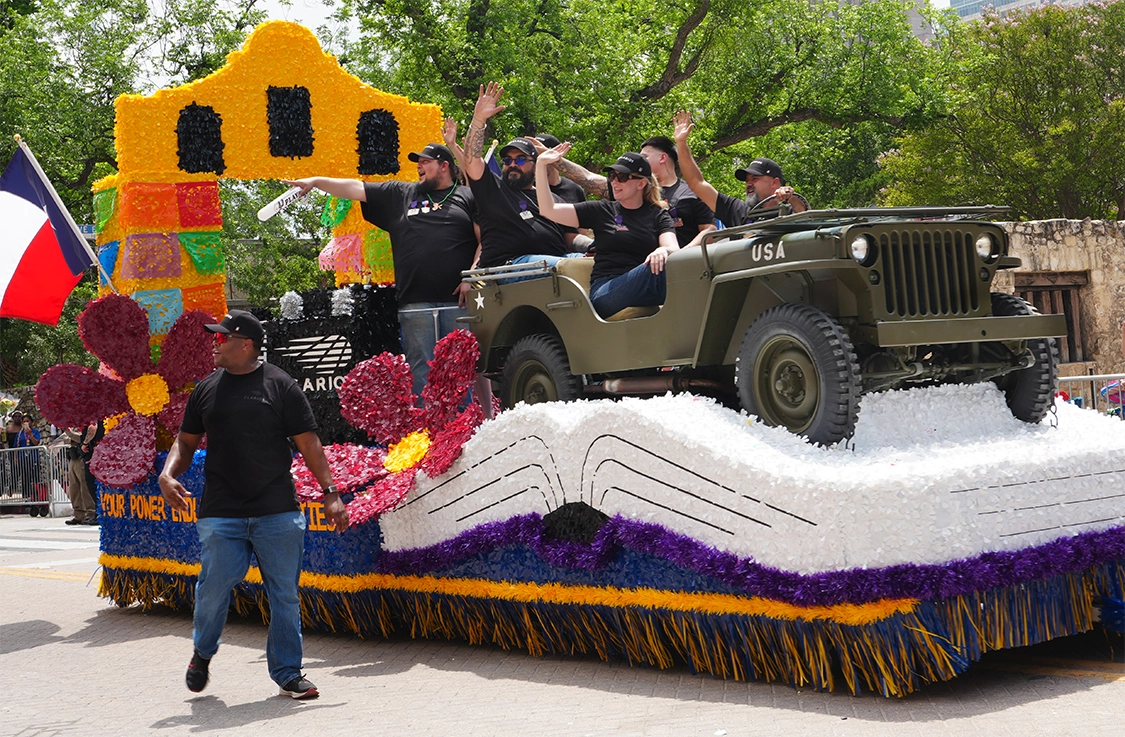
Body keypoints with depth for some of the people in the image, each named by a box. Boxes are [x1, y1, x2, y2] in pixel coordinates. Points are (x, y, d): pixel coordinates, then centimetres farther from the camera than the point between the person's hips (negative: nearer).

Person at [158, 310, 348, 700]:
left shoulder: (281, 386, 0)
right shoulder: (206, 390, 10)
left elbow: (308, 444, 0)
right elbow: (186, 441, 17)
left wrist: (330, 493, -4)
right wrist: (168, 475, -2)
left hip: (278, 513, -1)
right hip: (220, 513, 2)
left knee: (285, 595, 3)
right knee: (213, 589, -1)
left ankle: (287, 672, 16)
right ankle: (203, 652, 28)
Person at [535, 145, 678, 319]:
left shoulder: (658, 216, 19)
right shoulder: (601, 211, 17)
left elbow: (673, 248, 0)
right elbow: (548, 210, 11)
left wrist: (664, 251, -25)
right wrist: (541, 165, 6)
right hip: (605, 292, -1)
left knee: (660, 264, -35)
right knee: (654, 269, -33)